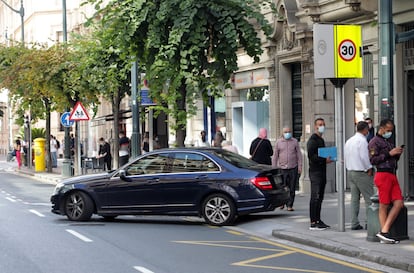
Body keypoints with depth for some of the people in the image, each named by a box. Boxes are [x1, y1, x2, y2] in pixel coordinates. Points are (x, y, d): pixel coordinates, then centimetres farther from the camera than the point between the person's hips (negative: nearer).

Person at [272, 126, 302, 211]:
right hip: (282, 168, 0)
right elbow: (275, 156, 7)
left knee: (292, 188, -1)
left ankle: (290, 205, 5)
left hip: (293, 168, 0)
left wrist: (300, 166, 0)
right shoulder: (278, 142, 5)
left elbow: (299, 155, 7)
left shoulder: (295, 142, 6)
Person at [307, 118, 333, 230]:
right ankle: (313, 223, -11)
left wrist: (327, 158, 10)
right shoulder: (312, 140, -10)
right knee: (315, 198, -10)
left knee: (319, 198, 11)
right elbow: (311, 156, -19)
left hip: (321, 171, 10)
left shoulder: (321, 140, 21)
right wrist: (325, 160, -21)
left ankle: (318, 220, 16)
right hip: (315, 172, -10)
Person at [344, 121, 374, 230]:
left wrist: (349, 168, 16)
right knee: (369, 198, -4)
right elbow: (364, 157, -18)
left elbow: (345, 157, 15)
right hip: (361, 172, -8)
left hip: (350, 172, 8)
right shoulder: (362, 140, -13)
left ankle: (354, 223, 9)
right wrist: (369, 169, -7)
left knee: (354, 198, 9)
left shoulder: (349, 141, 13)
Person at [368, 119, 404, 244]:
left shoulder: (388, 142, 25)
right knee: (384, 205, -6)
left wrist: (397, 154, 11)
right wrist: (389, 154, -14)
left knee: (399, 203, -3)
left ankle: (384, 231, -6)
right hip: (383, 175, -8)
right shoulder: (374, 142, -2)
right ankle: (384, 233, -4)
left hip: (392, 175, 8)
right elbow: (373, 160, -13)